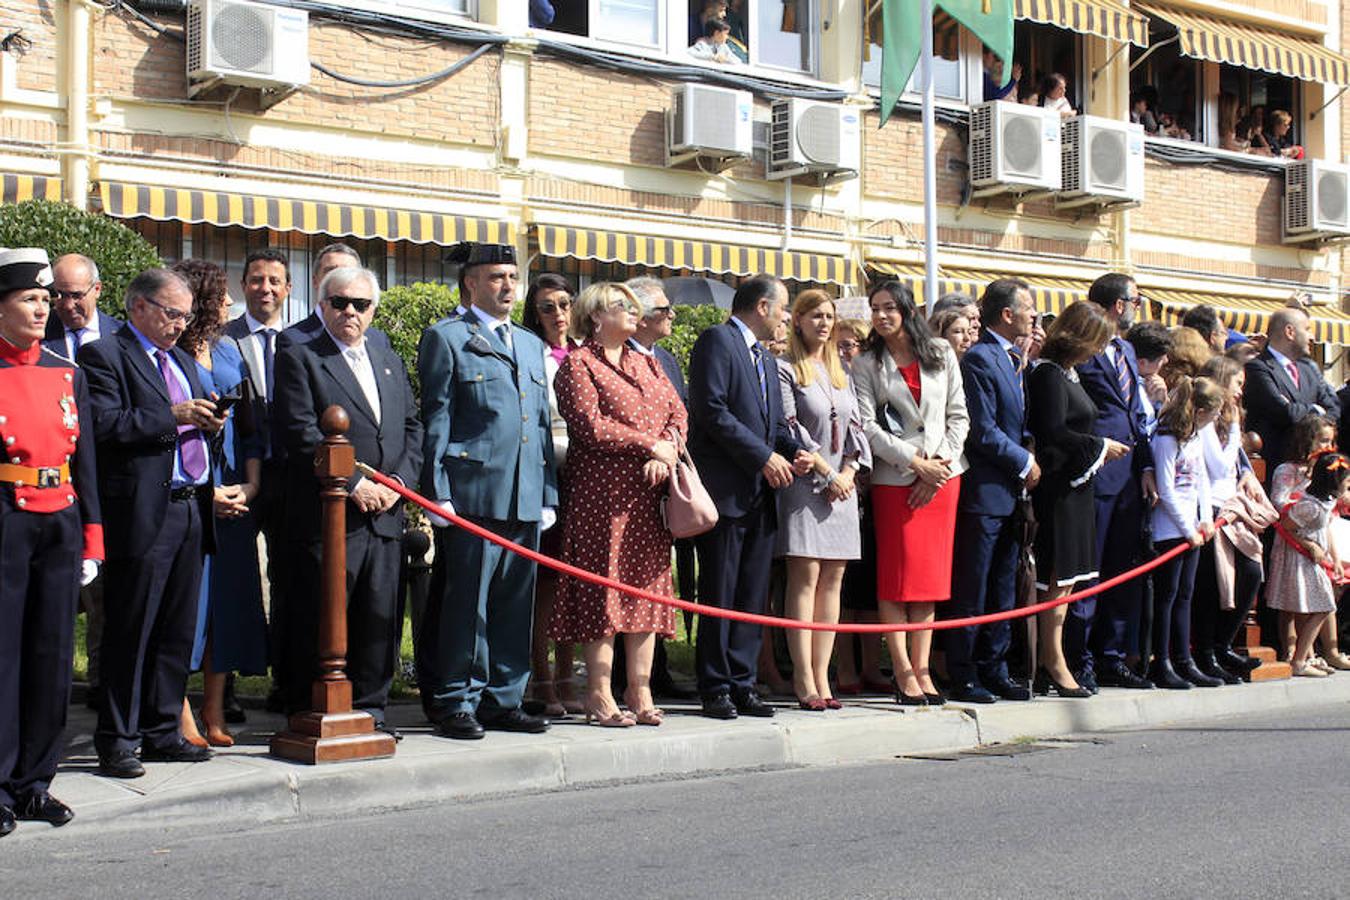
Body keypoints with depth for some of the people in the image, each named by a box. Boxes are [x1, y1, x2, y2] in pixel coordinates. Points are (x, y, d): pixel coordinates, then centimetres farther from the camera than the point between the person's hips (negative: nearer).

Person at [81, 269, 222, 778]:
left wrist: (206, 424, 4)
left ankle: (162, 733, 20)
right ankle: (116, 741, 6)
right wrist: (172, 417, -18)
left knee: (178, 631, 11)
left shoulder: (181, 360, 22)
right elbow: (103, 426, -16)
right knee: (130, 632, -2)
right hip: (143, 514, -8)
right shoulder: (103, 356, -3)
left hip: (189, 510, 8)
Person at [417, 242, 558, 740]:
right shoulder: (445, 337, 3)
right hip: (473, 493, -6)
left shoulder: (530, 344, 22)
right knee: (467, 603, -3)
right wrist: (438, 492, -10)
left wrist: (548, 494, 15)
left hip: (525, 498, 6)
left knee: (516, 604, 8)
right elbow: (435, 421, -3)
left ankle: (503, 699, 17)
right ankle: (456, 703, 6)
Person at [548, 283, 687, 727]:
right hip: (602, 490, -7)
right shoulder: (578, 364, -1)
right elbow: (591, 425, -12)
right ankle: (599, 694, -2)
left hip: (649, 492, 7)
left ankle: (640, 690, 9)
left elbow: (678, 413, 12)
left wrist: (667, 452, -8)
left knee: (647, 585, 5)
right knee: (603, 585, -6)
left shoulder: (648, 364, 21)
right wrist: (650, 445, -11)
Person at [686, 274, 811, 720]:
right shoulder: (717, 340, -5)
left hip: (762, 492, 8)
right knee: (719, 595, -3)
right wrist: (764, 456, -15)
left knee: (752, 597, 8)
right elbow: (711, 411, -15)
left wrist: (796, 451, 3)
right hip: (726, 490, -8)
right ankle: (716, 688, 2)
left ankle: (742, 685, 13)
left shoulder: (763, 356, 23)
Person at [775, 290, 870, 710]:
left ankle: (821, 676, 4)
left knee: (832, 580, 3)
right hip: (805, 483, -6)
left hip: (842, 483, 6)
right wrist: (827, 474, -10)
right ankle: (803, 679, -9)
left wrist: (848, 472, -1)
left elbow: (855, 426, 14)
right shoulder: (785, 369, -1)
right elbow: (790, 429, -8)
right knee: (805, 577, -9)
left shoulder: (841, 372, 19)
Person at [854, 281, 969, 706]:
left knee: (932, 573, 4)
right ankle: (904, 673, -2)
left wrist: (941, 463, -6)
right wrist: (916, 462, -12)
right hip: (894, 478, -2)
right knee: (897, 575, -5)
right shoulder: (866, 365, 2)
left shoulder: (941, 354, 9)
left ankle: (923, 668, 7)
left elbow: (958, 416, 7)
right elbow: (867, 426, -6)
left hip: (942, 475, 3)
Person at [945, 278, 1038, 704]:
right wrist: (1025, 462, -9)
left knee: (1002, 590, 12)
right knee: (971, 592, -3)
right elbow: (983, 431, -16)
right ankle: (963, 676, 3)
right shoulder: (979, 359, -12)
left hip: (1010, 491, 9)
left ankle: (994, 670, 19)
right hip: (984, 491, -9)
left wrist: (1029, 457, 4)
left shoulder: (1014, 360, 17)